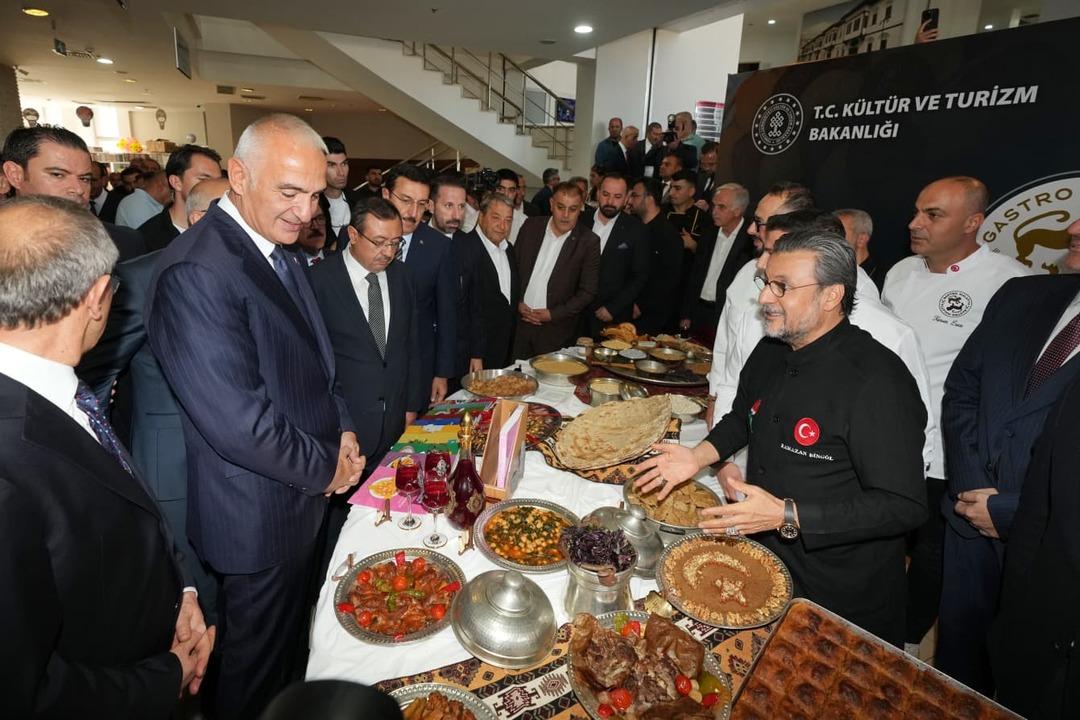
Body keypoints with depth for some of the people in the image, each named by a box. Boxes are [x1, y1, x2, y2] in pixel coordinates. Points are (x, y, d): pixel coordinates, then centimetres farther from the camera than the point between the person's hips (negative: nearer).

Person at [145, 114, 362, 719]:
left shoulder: (280, 250, 4)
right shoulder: (197, 272, -27)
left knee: (292, 636, 30)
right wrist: (326, 468, -15)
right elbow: (236, 422, -30)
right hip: (258, 515, -9)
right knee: (259, 660, 17)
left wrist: (343, 430, 1)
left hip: (307, 491, 9)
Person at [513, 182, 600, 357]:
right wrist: (517, 302, -3)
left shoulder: (589, 242, -7)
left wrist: (553, 314, -10)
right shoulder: (531, 226, 3)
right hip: (520, 321, 3)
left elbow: (588, 291, -6)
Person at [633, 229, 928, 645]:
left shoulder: (878, 381, -26)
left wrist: (786, 516, -31)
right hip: (762, 556, 7)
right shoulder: (769, 353, -2)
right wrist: (700, 455, -2)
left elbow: (904, 506, -26)